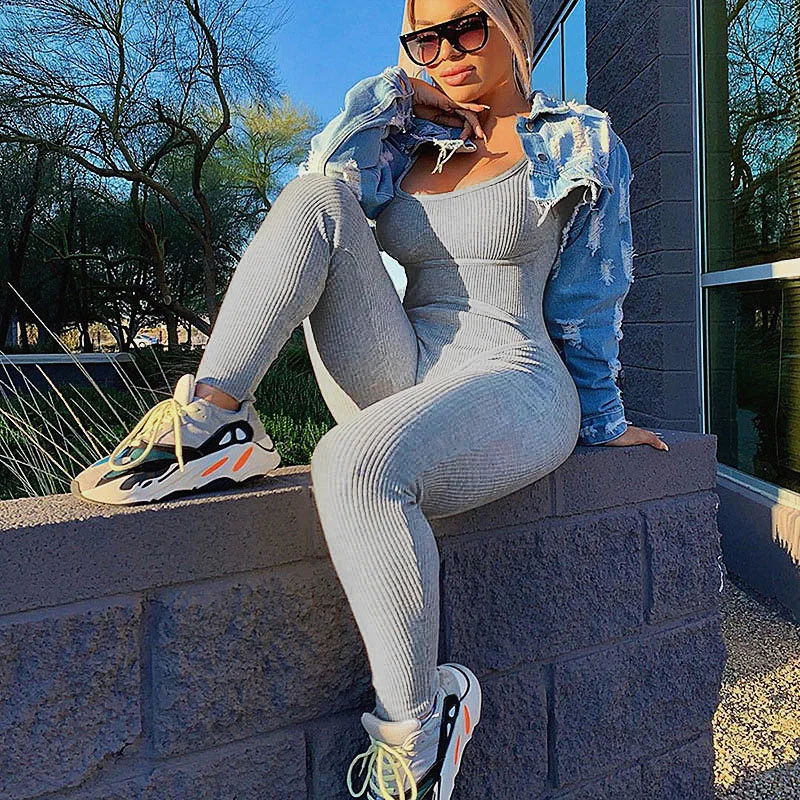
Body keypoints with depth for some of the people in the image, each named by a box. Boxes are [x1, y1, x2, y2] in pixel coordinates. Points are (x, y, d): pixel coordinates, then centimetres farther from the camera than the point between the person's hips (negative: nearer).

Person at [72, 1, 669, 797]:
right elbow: (326, 170, 1)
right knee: (316, 199, -12)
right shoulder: (412, 143, 20)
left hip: (513, 389, -4)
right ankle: (211, 418, -21)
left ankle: (419, 718, -13)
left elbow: (586, 305, 8)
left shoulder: (581, 146, 8)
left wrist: (602, 422, 13)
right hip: (402, 387, 5)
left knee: (355, 462, -36)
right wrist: (396, 85, 6)